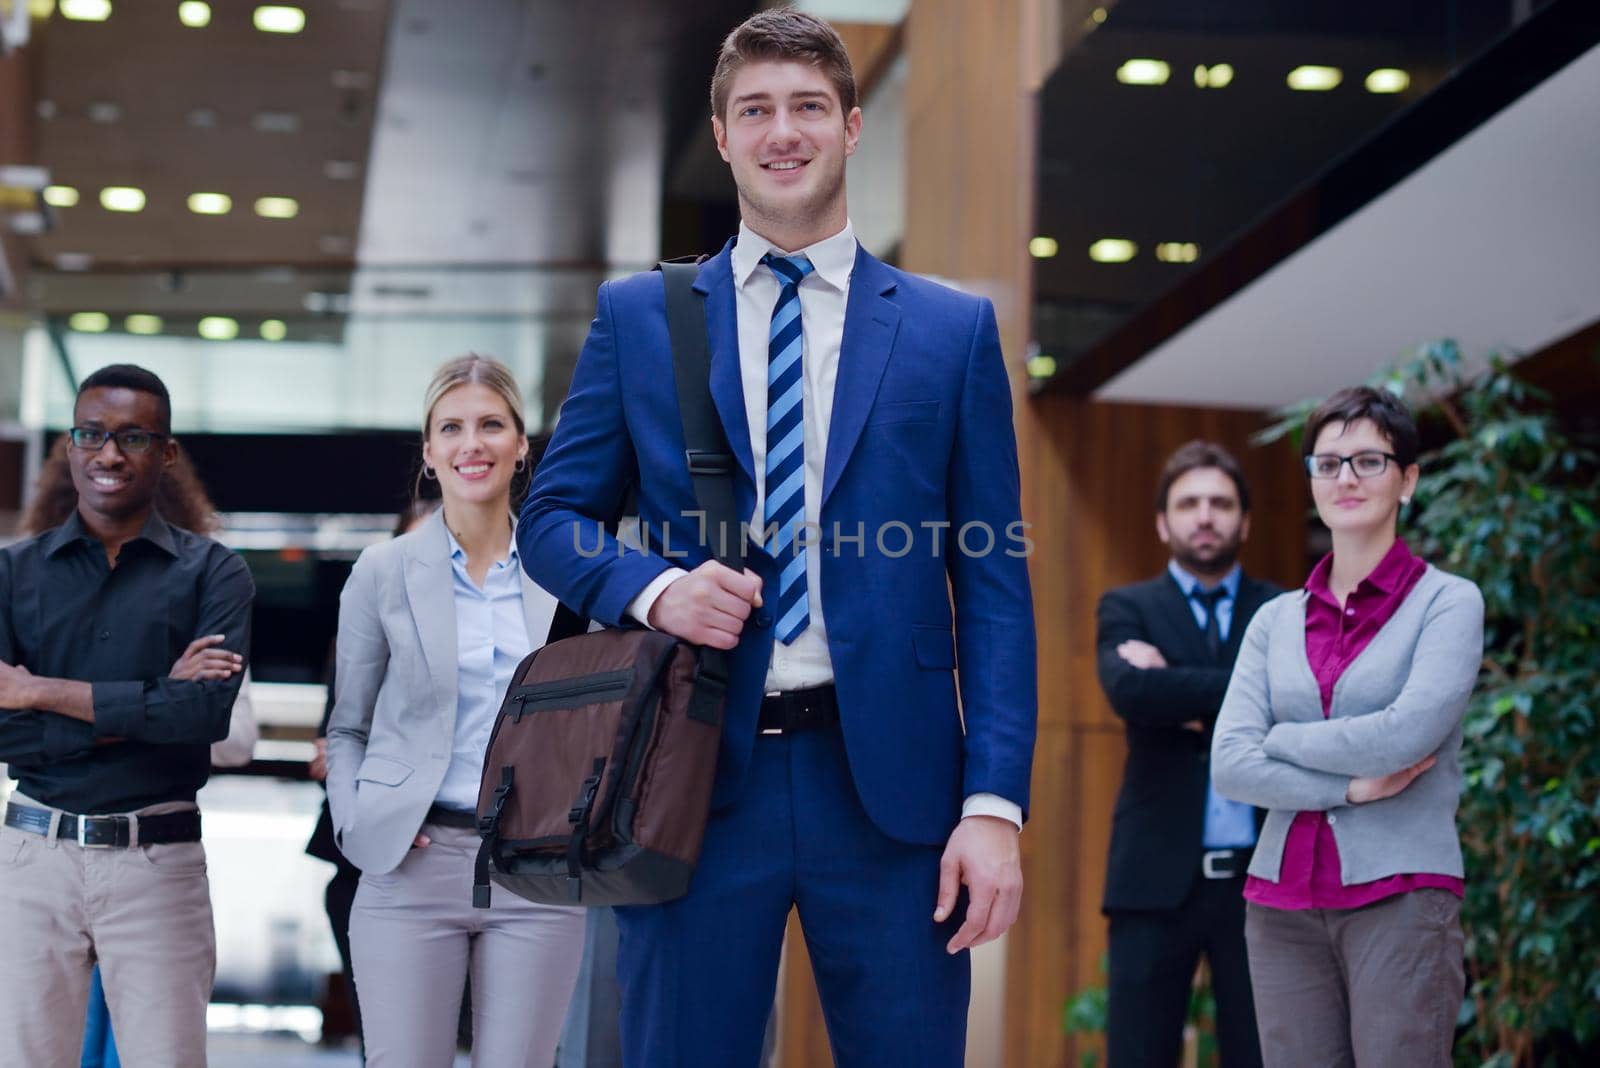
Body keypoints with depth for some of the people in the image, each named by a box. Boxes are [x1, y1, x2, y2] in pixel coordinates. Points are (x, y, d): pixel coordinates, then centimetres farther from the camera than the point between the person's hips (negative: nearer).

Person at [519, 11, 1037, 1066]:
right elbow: (553, 515, 12)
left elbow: (994, 583, 4)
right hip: (698, 779, 1)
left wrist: (996, 803, -6)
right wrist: (653, 588, -10)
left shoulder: (955, 331, 8)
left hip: (891, 782, 0)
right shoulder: (638, 316, 10)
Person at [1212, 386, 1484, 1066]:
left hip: (1400, 899, -4)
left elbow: (1405, 735, -13)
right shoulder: (1276, 620, 13)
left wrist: (1282, 738, 0)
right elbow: (1229, 766, 2)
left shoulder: (1447, 601, 2)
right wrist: (1350, 786, -9)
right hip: (1282, 905, 4)